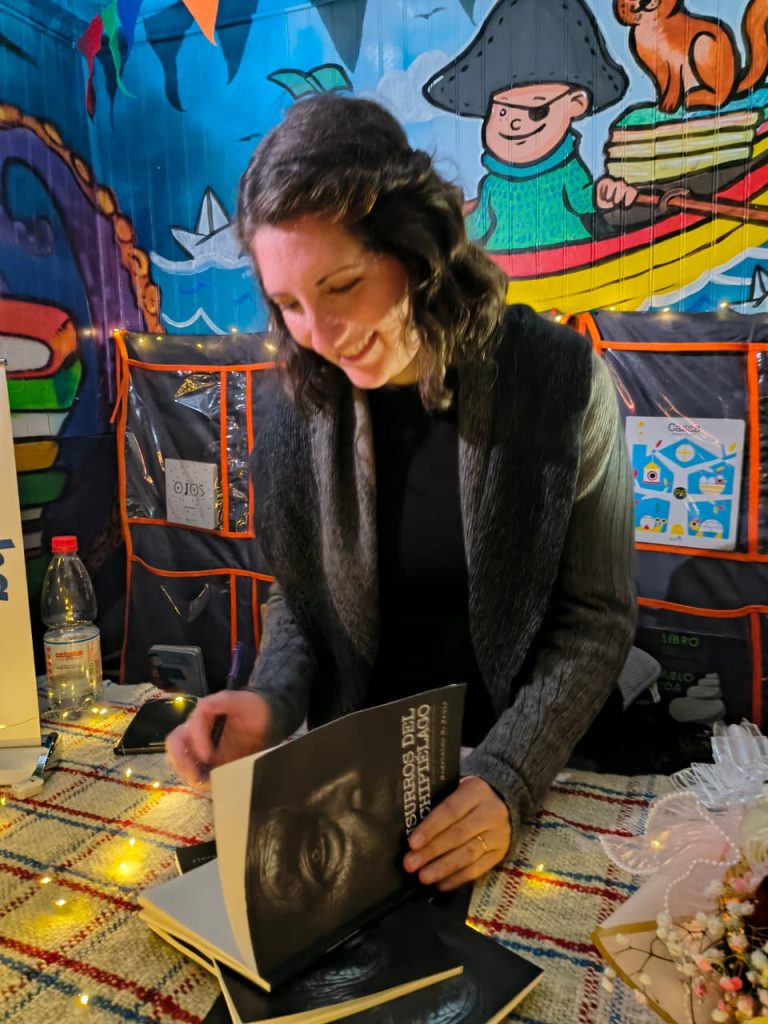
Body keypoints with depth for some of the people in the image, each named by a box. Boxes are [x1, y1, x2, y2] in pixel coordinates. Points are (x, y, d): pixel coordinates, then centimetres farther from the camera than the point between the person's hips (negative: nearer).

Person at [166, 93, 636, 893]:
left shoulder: (560, 379, -14)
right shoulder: (293, 407, -7)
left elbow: (595, 621, -9)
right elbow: (299, 600, 5)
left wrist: (506, 782, -19)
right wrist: (270, 706, -14)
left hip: (529, 770, -2)